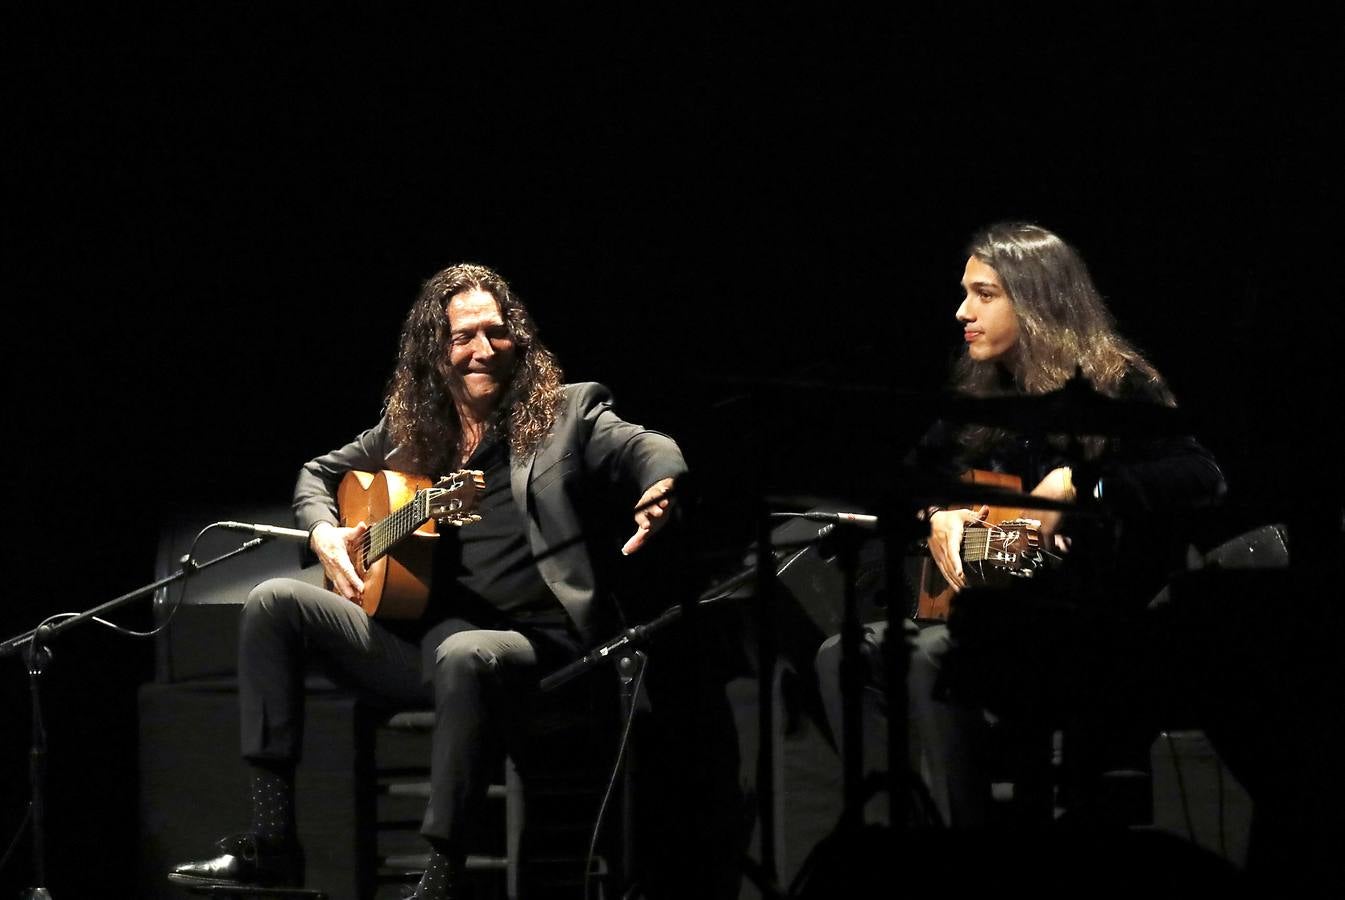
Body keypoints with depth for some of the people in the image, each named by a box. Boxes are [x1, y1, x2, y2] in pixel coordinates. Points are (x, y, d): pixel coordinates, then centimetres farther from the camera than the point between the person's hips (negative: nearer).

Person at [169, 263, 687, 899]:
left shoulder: (568, 412, 5)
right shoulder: (409, 429, 18)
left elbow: (646, 448, -11)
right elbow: (319, 474, 29)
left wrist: (657, 489, -36)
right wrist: (324, 532, 6)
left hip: (520, 638, -6)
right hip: (414, 639, 6)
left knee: (463, 657, -40)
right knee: (274, 602, -8)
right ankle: (270, 841, -14)